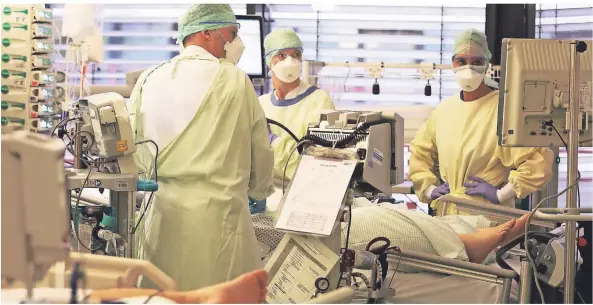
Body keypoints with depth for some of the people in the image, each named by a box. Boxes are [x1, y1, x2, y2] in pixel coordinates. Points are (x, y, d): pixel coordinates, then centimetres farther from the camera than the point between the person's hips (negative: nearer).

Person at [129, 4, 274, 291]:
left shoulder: (148, 81, 6)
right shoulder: (234, 80, -4)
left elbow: (140, 155, 11)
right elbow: (260, 152, 6)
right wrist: (260, 188, 25)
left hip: (164, 215, 5)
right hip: (219, 214, -4)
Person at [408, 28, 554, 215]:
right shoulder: (443, 110, 13)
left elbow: (539, 161, -14)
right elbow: (419, 151, 28)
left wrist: (501, 194, -12)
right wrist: (429, 189, 15)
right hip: (445, 214, 5)